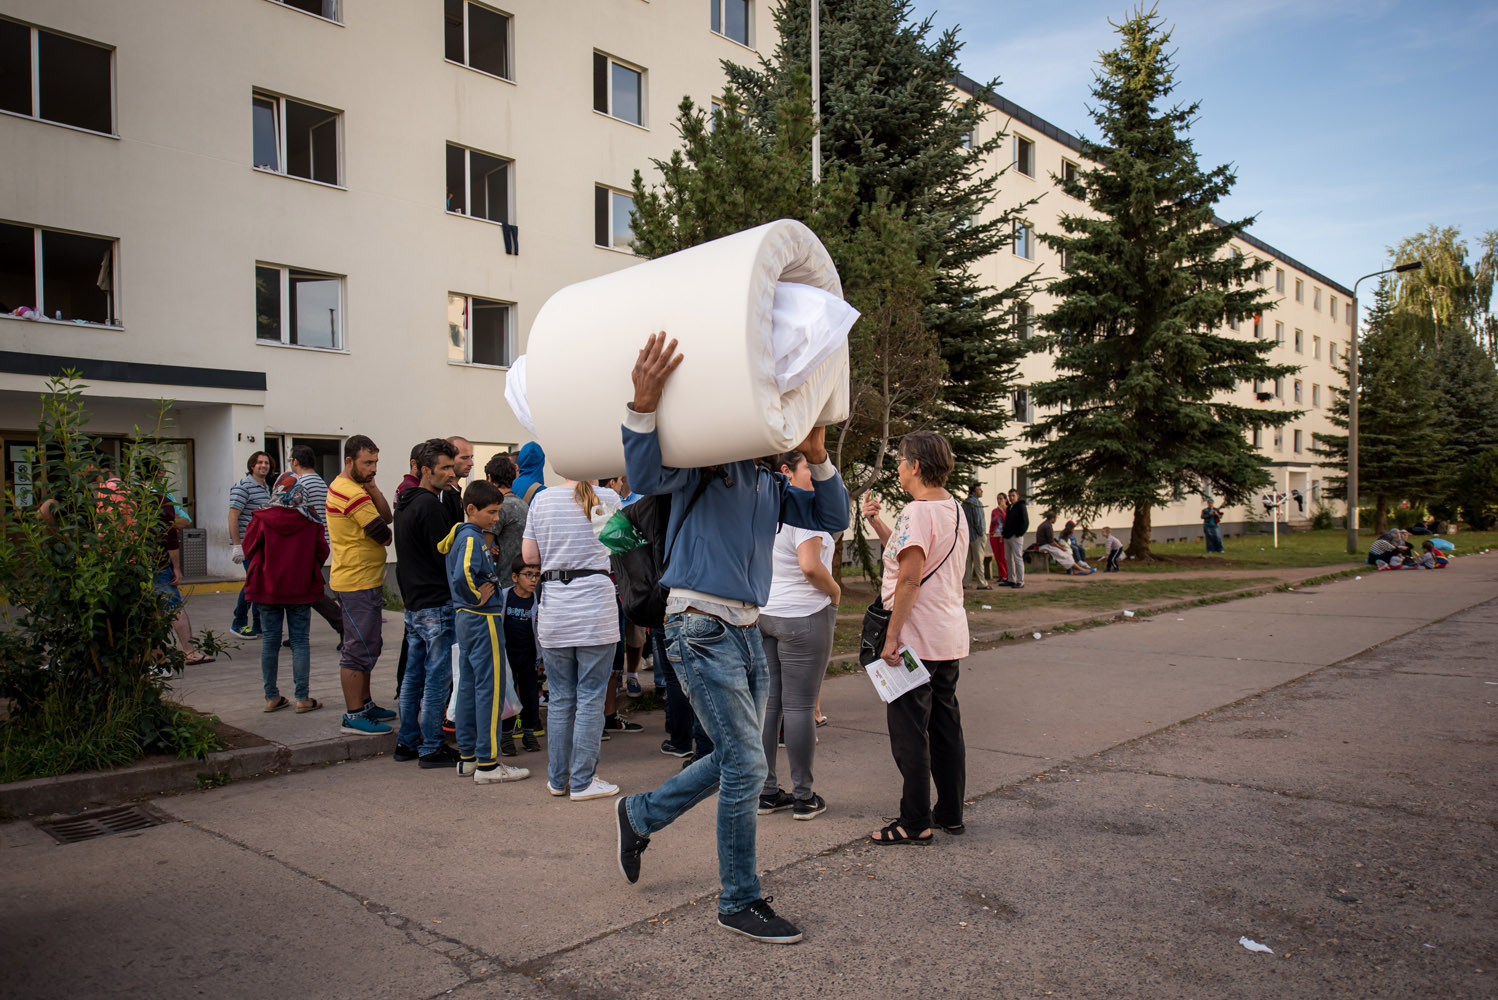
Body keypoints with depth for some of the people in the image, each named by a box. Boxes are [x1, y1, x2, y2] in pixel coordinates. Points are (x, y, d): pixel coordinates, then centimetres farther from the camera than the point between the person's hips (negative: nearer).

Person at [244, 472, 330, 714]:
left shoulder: (262, 519, -9)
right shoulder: (311, 520, -8)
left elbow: (249, 549, -1)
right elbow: (322, 551, -3)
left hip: (267, 587, 1)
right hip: (301, 588, 0)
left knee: (270, 640, 10)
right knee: (300, 641, 5)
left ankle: (271, 697, 15)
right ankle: (303, 698, 4)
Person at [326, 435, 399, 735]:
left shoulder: (341, 486, 15)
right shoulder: (352, 493, -19)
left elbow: (387, 517, 8)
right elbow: (384, 534, -18)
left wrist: (373, 490, -7)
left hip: (366, 581, 11)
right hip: (358, 583, -11)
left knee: (368, 645, 18)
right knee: (359, 649, -5)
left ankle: (364, 704, 28)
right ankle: (353, 716, 1)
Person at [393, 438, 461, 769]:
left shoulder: (406, 504, 15)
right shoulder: (431, 506, -16)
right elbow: (446, 557, -17)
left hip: (413, 602, 10)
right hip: (436, 604, -10)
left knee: (414, 675, 15)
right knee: (437, 678, -2)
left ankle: (407, 742, 23)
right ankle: (432, 748, 4)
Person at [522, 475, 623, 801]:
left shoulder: (541, 500, 3)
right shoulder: (607, 499, -3)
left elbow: (529, 556, 5)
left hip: (554, 608, 3)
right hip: (595, 605, -3)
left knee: (559, 699, 12)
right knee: (590, 699, 3)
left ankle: (557, 779, 20)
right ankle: (582, 782, 8)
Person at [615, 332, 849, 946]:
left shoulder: (769, 486, 18)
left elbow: (833, 519, 15)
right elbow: (647, 477, -24)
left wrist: (818, 458, 1)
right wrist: (643, 405, -38)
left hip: (746, 631, 9)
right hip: (701, 629, -8)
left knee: (733, 762, 16)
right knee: (745, 765, -6)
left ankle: (640, 814, 38)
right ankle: (740, 903, 11)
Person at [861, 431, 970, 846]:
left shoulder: (918, 511, -17)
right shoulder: (954, 510, 13)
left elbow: (909, 578, -23)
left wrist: (892, 635, -20)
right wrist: (876, 523, 17)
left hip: (917, 640, -9)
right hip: (950, 638, 10)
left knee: (909, 731, -1)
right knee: (946, 725, 15)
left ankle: (915, 823, 5)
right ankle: (951, 813, 24)